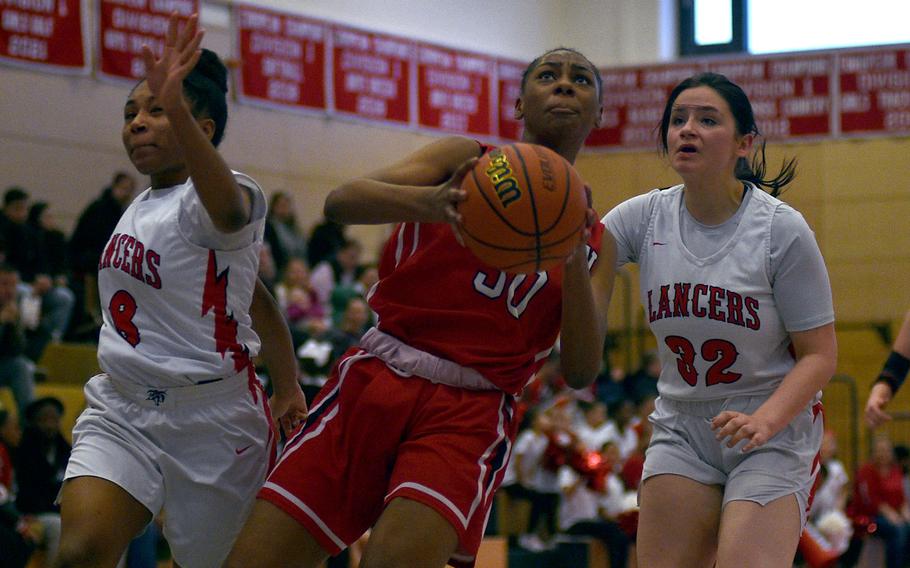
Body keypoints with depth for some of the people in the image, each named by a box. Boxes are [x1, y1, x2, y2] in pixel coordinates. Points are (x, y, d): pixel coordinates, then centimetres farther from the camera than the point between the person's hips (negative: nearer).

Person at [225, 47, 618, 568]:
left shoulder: (596, 241, 14)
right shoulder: (464, 160, 10)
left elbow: (581, 373, 0)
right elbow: (341, 202, -7)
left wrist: (575, 259, -15)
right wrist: (426, 202, -28)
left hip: (471, 413, 0)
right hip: (374, 384, 1)